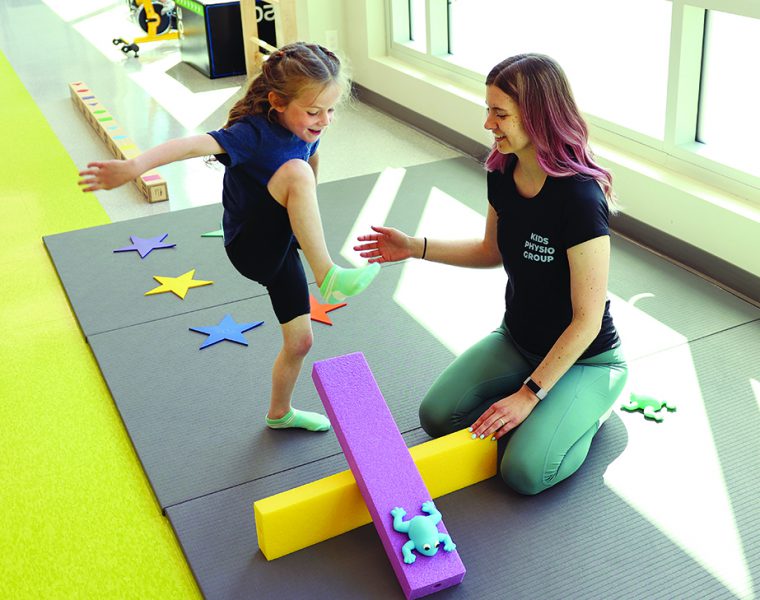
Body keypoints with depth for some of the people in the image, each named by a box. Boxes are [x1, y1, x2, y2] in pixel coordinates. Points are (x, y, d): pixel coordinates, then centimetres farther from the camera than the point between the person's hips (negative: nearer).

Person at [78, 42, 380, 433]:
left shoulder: (307, 129, -2)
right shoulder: (254, 132, -25)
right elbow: (197, 145, -42)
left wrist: (306, 215, 32)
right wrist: (136, 166, -58)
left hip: (280, 244, 8)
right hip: (250, 247, -7)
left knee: (300, 340, 13)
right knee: (296, 170, -33)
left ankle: (279, 413, 40)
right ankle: (328, 278, -31)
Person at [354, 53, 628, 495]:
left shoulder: (580, 198, -31)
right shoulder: (504, 174, -8)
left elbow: (587, 320, -26)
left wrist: (529, 395, -23)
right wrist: (415, 247, 0)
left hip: (584, 357, -7)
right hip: (518, 339, 7)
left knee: (525, 472, -20)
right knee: (437, 417, -5)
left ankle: (590, 405, 8)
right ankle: (551, 407, 13)